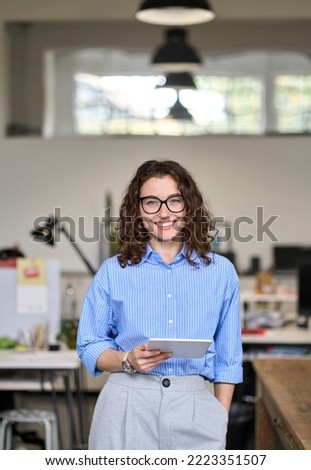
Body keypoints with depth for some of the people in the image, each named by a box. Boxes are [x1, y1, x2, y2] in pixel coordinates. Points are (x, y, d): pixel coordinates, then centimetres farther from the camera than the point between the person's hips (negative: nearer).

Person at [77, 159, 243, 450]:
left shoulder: (221, 272, 5)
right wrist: (128, 361, -13)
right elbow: (89, 346, 5)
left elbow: (227, 358, 8)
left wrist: (221, 421, 4)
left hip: (195, 409, 1)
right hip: (126, 407, 0)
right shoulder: (113, 272, 2)